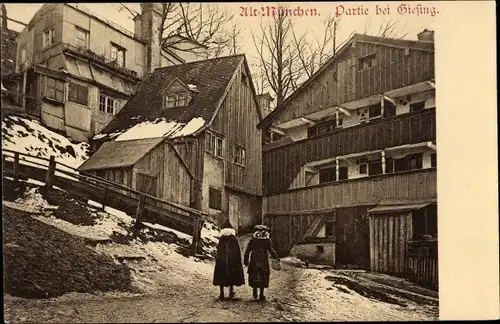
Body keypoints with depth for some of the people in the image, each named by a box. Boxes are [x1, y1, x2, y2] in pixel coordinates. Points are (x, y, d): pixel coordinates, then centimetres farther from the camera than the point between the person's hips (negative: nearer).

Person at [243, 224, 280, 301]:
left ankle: (255, 289, -6)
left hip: (254, 261, 1)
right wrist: (277, 257, 4)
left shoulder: (253, 239, 4)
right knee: (263, 277, 7)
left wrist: (246, 260, 10)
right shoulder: (267, 240, 1)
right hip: (263, 261, 0)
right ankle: (261, 293, 3)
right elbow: (271, 250, -6)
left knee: (253, 276, 13)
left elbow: (247, 250, 3)